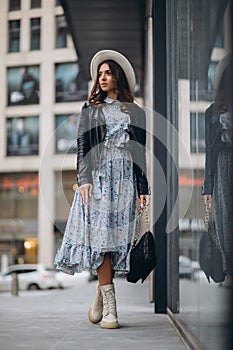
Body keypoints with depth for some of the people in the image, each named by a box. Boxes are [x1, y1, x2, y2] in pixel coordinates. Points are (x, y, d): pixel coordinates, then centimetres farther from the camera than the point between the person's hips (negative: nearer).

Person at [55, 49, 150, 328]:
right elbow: (82, 146, 6)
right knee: (99, 235, -10)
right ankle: (109, 307, -9)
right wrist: (83, 178, -8)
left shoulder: (135, 112, 15)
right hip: (97, 175, -1)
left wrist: (143, 188, 6)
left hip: (125, 177, 1)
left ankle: (100, 294, 11)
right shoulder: (90, 109, 15)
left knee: (117, 237, -5)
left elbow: (140, 152, 13)